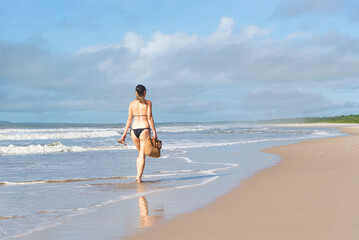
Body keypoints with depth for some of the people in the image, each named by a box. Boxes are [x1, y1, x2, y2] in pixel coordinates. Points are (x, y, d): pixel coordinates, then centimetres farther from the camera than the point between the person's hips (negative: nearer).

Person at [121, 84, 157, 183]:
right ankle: (139, 177, -5)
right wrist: (154, 132, -5)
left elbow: (129, 119, 6)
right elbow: (150, 118, -8)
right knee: (142, 155, 0)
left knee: (140, 153, 22)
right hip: (144, 129, -4)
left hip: (134, 130, 4)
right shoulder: (148, 103, -2)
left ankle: (138, 176, 17)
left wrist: (125, 133, 10)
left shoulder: (131, 104, 8)